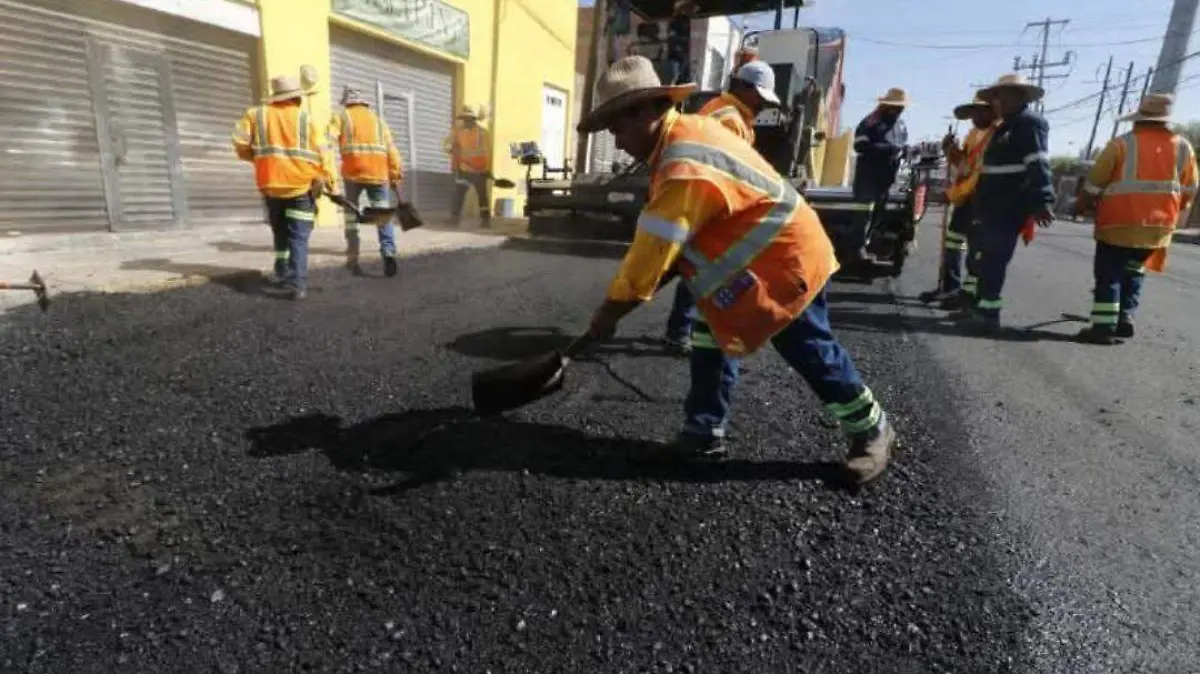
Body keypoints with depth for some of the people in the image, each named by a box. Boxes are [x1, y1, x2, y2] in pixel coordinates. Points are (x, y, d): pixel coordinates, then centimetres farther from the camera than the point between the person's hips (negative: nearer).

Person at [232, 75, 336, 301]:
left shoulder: (256, 115, 7)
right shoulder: (306, 119, 1)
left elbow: (240, 143, 1)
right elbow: (322, 152, -7)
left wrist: (258, 157, 18)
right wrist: (327, 179, -5)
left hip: (271, 185, 3)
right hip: (301, 186, -3)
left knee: (281, 233, 23)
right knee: (299, 238, -2)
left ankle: (283, 273, 28)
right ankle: (297, 284, -13)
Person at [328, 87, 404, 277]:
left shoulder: (342, 117, 12)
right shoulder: (378, 120, 20)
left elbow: (328, 140, -5)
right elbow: (391, 150, 12)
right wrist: (395, 176, 15)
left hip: (353, 172, -1)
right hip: (378, 173, 1)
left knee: (352, 214, 13)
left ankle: (352, 257, 12)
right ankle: (388, 252, -17)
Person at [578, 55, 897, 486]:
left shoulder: (686, 166, -29)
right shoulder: (687, 132, 3)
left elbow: (654, 248, -27)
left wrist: (610, 311, -18)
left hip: (784, 259, -10)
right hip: (753, 251, 10)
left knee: (812, 353, 2)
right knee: (712, 336, 8)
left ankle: (872, 431, 24)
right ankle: (705, 431, 18)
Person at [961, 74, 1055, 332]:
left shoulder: (1030, 123, -9)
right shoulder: (1007, 125, 22)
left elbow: (1038, 165, -20)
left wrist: (1042, 200, -29)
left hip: (1009, 208, -10)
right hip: (994, 206, 10)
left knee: (994, 259, -8)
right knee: (987, 257, 14)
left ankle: (988, 312, -4)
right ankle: (981, 305, 24)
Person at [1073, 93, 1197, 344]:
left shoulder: (1121, 143, -7)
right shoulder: (1183, 147, 7)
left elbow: (1094, 184, -4)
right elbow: (1189, 191, 11)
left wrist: (1082, 205, 12)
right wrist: (1173, 215, 26)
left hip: (1118, 223, -4)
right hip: (1157, 226, 4)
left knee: (1108, 275, -1)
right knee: (1133, 274, 19)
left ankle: (1103, 326, -8)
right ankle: (1125, 319, 14)